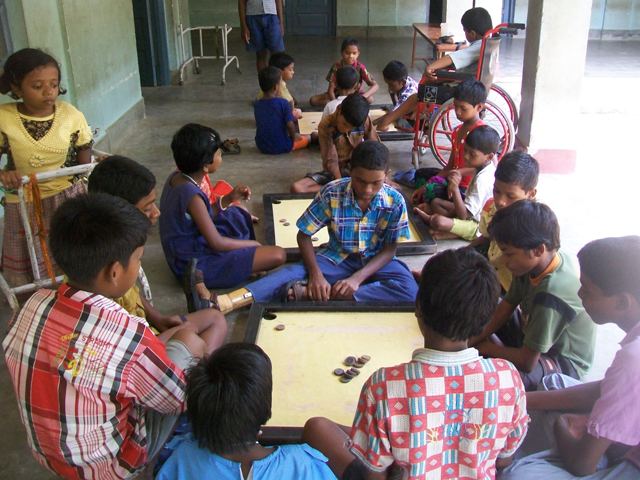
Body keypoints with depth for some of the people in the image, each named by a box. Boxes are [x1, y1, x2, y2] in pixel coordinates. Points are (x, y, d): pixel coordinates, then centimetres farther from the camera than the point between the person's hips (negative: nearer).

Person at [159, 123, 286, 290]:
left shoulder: (176, 178, -1)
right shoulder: (191, 194, -29)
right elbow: (217, 243, -24)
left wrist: (229, 199, 2)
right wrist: (252, 243, -9)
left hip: (184, 254, 9)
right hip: (197, 264, -9)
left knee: (239, 214, 27)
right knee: (278, 255, -17)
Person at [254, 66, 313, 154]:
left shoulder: (256, 104, -3)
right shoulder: (283, 103, -18)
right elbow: (290, 125, -20)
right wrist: (293, 137, 0)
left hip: (262, 147, 4)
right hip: (281, 147, -4)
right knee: (308, 138, 21)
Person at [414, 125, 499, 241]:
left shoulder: (481, 181, -31)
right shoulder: (488, 166, -6)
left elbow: (463, 216, -30)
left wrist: (455, 189, -41)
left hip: (477, 226, -10)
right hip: (472, 215, 10)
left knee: (438, 222, -31)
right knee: (435, 202, 17)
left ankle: (430, 219, 0)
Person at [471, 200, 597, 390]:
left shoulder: (552, 294, -37)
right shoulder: (534, 262, -15)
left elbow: (527, 362, -29)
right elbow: (508, 305, 1)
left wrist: (486, 347, -12)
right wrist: (477, 339, -9)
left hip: (563, 362, -9)